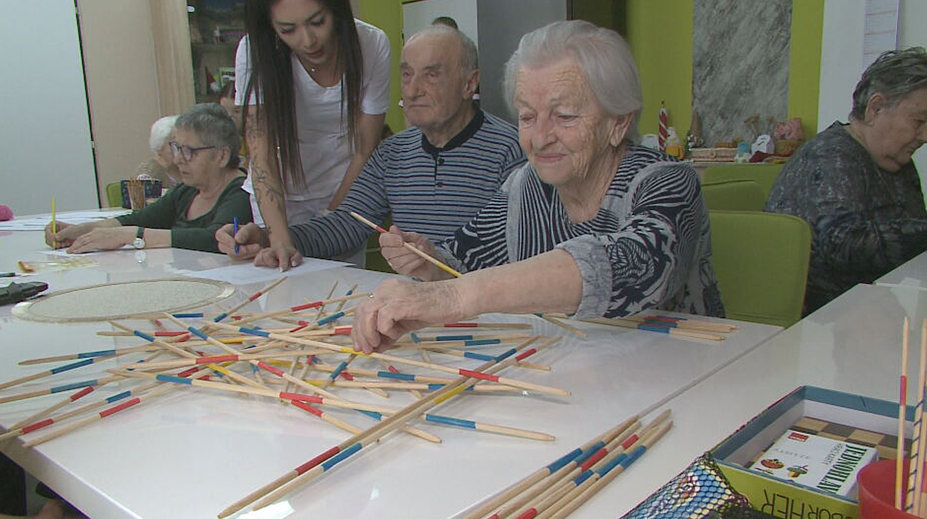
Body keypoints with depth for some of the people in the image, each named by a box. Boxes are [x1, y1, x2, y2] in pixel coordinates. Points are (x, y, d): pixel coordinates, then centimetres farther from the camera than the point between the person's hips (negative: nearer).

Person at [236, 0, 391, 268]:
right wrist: (280, 239, -38)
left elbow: (365, 150, -11)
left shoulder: (372, 45, -18)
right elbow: (261, 156, -25)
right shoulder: (254, 53, -20)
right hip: (281, 192, 0)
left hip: (344, 192, 1)